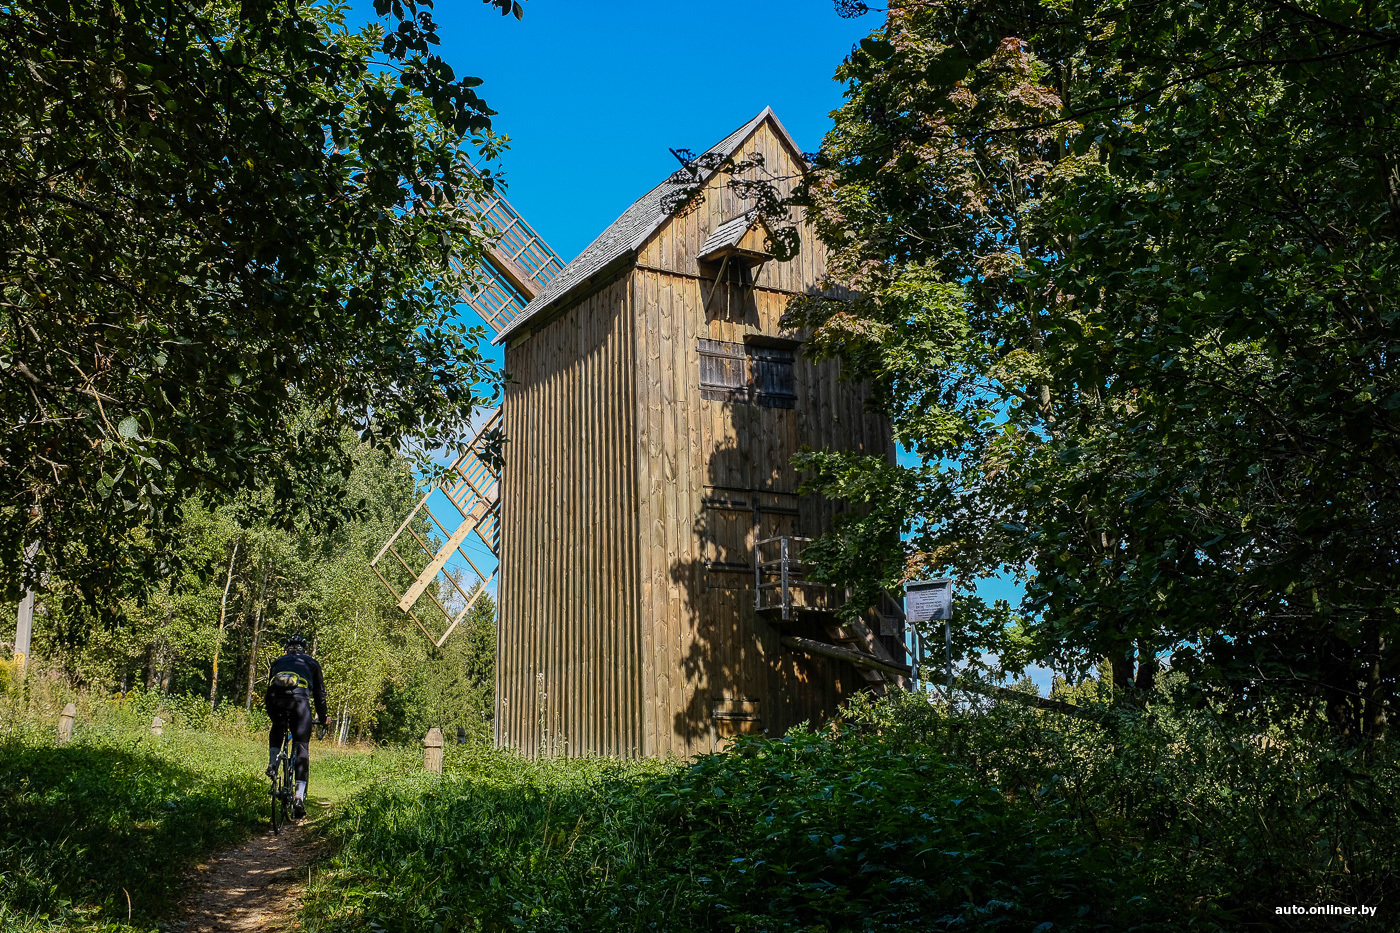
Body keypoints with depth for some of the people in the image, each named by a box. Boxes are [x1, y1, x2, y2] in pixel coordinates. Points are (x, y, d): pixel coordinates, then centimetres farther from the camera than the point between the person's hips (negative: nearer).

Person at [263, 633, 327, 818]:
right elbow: (320, 692, 32)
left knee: (277, 729, 36)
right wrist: (322, 718, 44)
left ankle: (272, 763, 14)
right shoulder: (311, 662, 30)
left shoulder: (278, 662, 34)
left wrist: (272, 711, 53)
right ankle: (299, 795, -8)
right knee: (301, 746, 3)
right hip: (299, 699, -2)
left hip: (275, 699, 2)